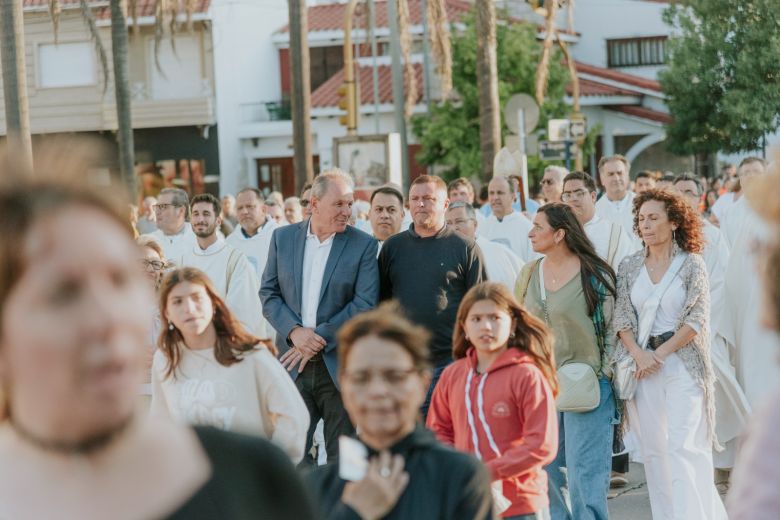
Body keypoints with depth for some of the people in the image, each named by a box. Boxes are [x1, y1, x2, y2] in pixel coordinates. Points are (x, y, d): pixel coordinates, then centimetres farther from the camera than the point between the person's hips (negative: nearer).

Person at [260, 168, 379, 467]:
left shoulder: (363, 245, 0)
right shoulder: (283, 238, 8)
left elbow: (365, 304, -7)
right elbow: (269, 293, 6)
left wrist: (319, 337, -13)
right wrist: (294, 331, -10)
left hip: (340, 364, -2)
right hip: (292, 362, 2)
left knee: (342, 455, 4)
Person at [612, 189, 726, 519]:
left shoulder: (692, 264, 0)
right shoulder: (629, 267, 10)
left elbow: (697, 319, -6)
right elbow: (622, 318, 5)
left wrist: (660, 354, -11)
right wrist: (640, 355, -11)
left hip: (682, 362, -4)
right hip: (642, 365, 4)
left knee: (684, 447, -10)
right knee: (653, 449, 5)